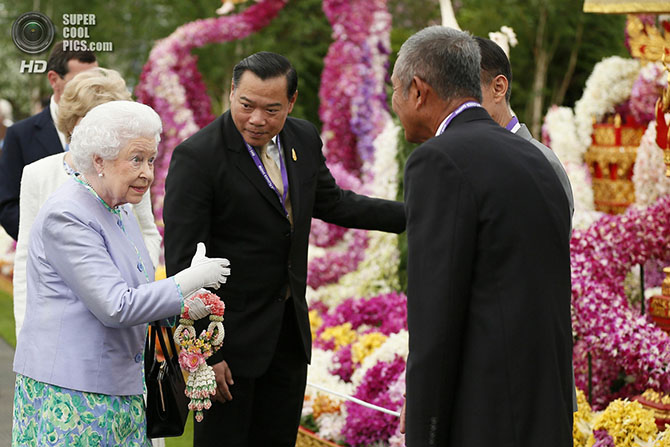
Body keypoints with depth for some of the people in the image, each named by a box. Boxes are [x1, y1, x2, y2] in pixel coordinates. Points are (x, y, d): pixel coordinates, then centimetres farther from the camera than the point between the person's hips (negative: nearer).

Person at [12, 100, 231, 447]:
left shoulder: (119, 209, 12)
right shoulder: (67, 217, -17)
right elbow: (115, 308, -22)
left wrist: (182, 306, 4)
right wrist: (189, 282, -15)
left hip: (120, 385, 9)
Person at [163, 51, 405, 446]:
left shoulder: (304, 140, 3)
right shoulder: (197, 157, -17)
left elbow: (331, 203, 22)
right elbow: (183, 261, -18)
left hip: (290, 331, 7)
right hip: (230, 337, -6)